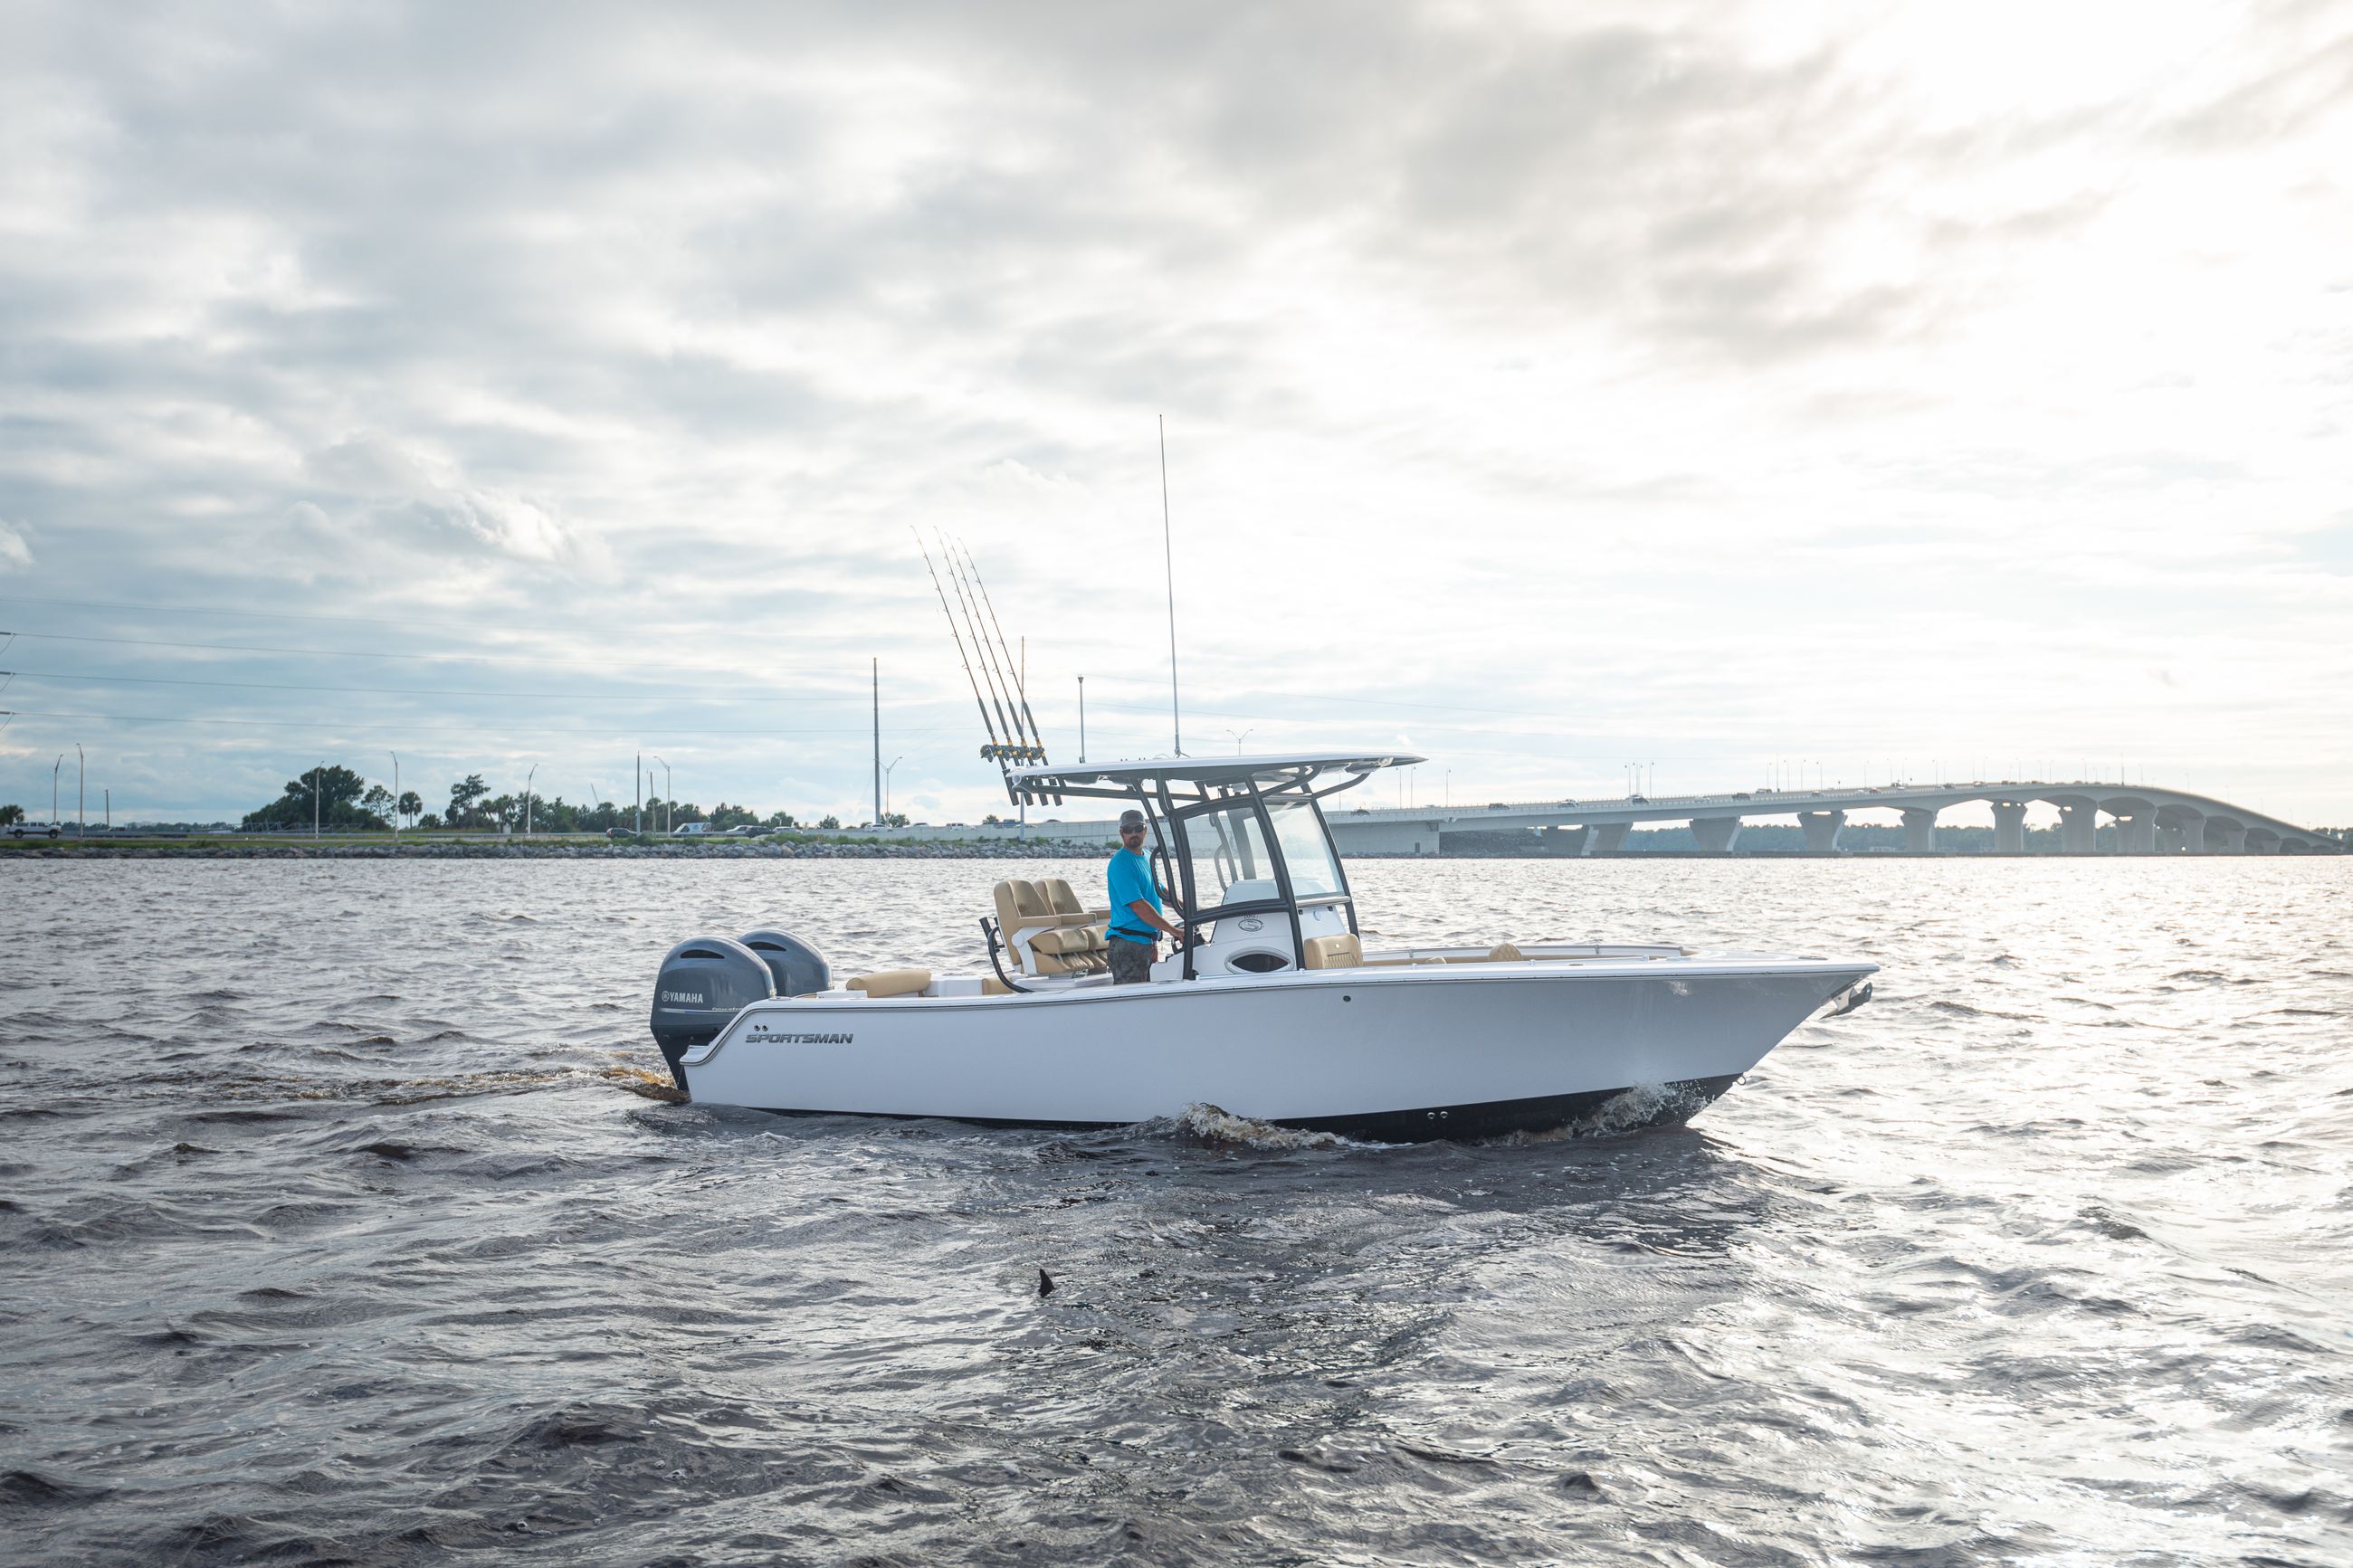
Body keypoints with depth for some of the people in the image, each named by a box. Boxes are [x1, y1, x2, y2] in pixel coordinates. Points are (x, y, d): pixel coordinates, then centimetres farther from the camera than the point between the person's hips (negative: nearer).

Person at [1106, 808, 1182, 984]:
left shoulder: (1146, 857, 14)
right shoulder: (1120, 863, -15)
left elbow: (1158, 891, 30)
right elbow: (1138, 906, -21)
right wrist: (1174, 931, -21)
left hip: (1147, 941, 9)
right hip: (1128, 943, -9)